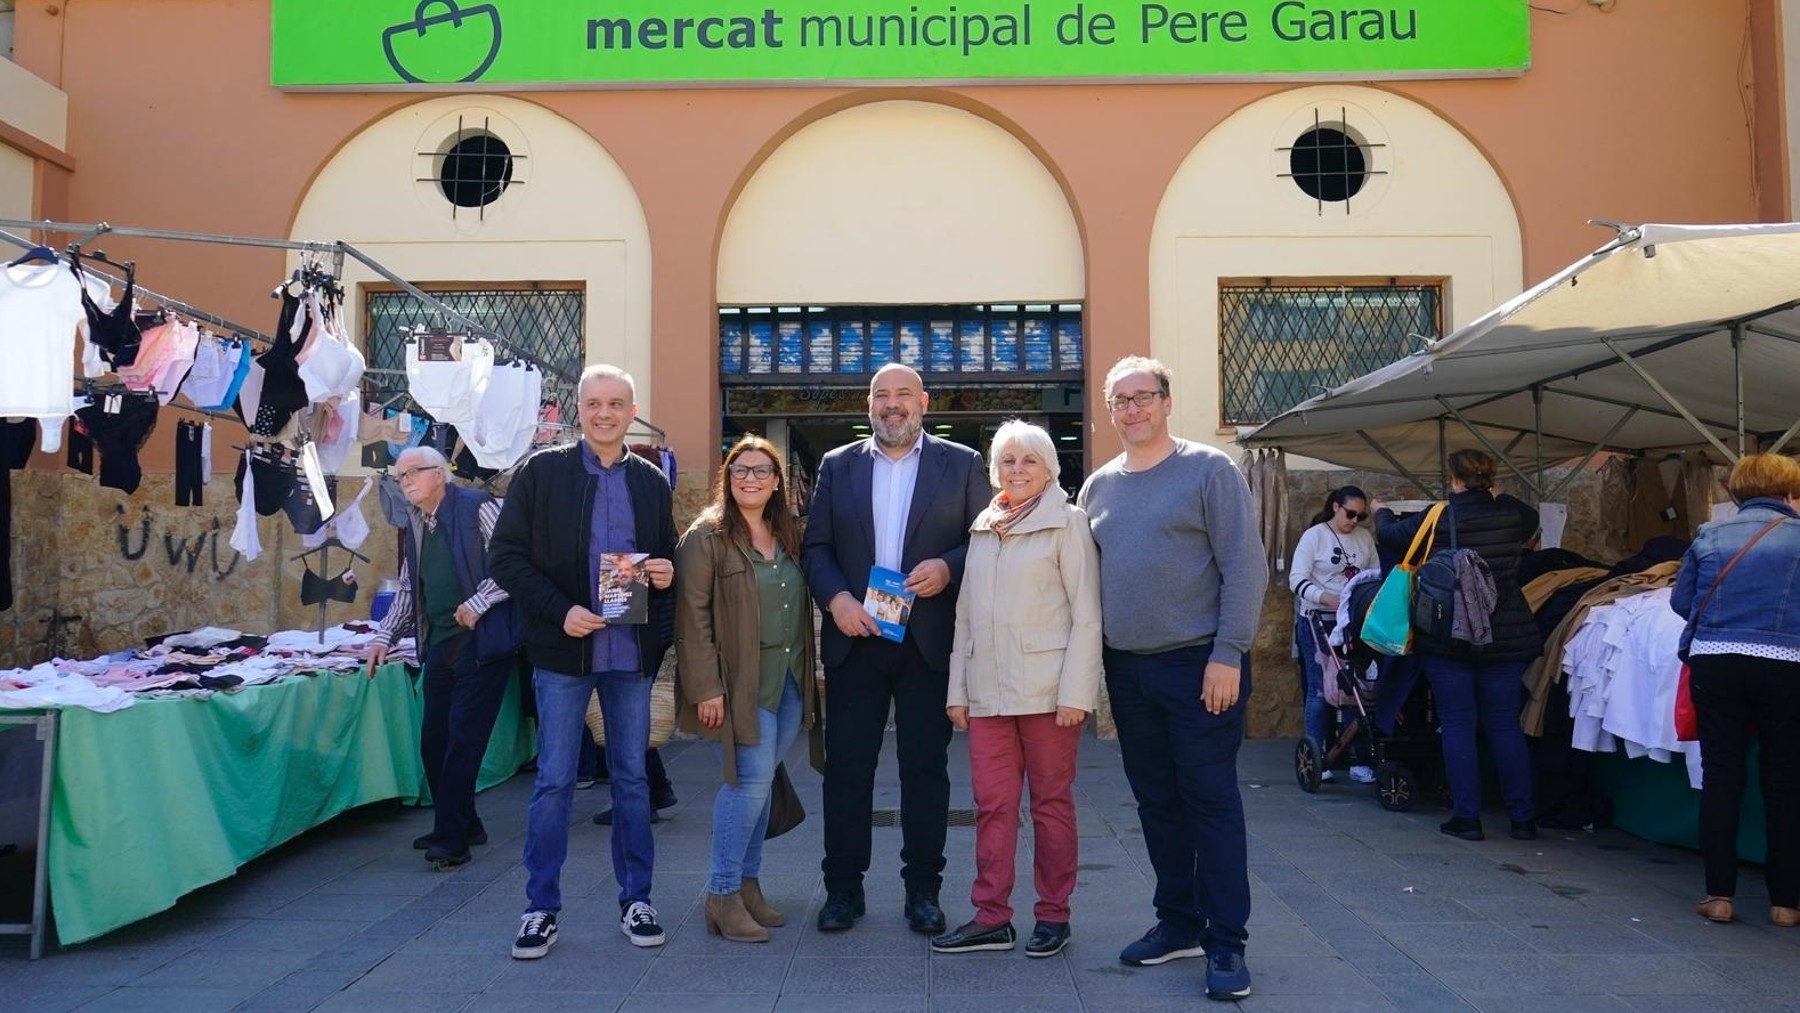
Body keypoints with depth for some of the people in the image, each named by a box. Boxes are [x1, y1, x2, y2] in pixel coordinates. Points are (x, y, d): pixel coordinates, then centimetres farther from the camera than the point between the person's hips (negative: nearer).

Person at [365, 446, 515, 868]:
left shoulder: (478, 508, -7)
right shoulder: (415, 527, 16)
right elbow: (408, 590, 25)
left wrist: (478, 602, -17)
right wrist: (385, 636, 15)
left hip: (481, 641, -8)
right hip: (439, 645, 8)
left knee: (463, 739, -7)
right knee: (434, 741, 9)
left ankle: (450, 838, 0)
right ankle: (461, 825, 25)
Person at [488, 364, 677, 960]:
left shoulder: (652, 482, 9)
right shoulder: (541, 472, 0)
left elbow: (669, 559, 18)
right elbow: (505, 557, -3)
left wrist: (666, 574, -6)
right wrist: (561, 611, -15)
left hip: (631, 652, 3)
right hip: (563, 649, -2)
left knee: (631, 777, 10)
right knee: (554, 781, 2)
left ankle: (635, 899, 21)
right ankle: (541, 907, 14)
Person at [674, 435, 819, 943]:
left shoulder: (789, 535, 13)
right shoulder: (707, 537, -8)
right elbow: (693, 616, -11)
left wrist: (807, 676, 12)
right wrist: (706, 687, -16)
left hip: (788, 681, 6)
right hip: (741, 682, -6)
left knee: (759, 782, 11)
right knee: (753, 780, -10)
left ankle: (748, 884, 22)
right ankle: (723, 895, 2)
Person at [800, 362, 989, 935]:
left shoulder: (961, 465, 6)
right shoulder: (837, 466, 11)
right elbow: (814, 546, 7)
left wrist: (948, 567, -15)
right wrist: (834, 596, -9)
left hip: (930, 641, -1)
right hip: (855, 637, 1)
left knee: (926, 768, 6)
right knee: (846, 767, 5)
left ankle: (923, 890, 17)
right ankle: (842, 888, 16)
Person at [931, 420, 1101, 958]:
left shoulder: (1067, 523, -1)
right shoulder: (981, 530, 14)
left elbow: (1086, 615, -5)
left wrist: (1075, 692, -12)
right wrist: (957, 689, 11)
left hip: (1047, 688, -4)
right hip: (988, 692, 4)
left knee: (1051, 802, 5)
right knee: (992, 804, 5)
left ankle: (1053, 915, 17)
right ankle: (991, 917, 13)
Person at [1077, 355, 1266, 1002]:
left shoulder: (1209, 470, -5)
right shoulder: (1098, 486, 11)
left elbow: (1245, 568, -9)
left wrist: (1228, 655, -15)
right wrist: (1091, 659, 9)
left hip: (1199, 665, -5)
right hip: (1127, 670, 5)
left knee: (1212, 803, -2)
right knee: (1157, 804, 13)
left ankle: (1226, 943, 8)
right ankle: (1179, 924, 26)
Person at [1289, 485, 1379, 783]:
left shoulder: (1365, 537, 8)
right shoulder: (1315, 535, -5)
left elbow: (1377, 576, 10)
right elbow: (1297, 580, -10)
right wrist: (1329, 599, -22)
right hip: (1318, 621, -4)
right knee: (1321, 690, -1)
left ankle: (1358, 759, 9)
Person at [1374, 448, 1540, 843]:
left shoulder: (1438, 520, -11)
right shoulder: (1511, 516, -1)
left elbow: (1390, 533, 3)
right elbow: (1531, 517, 24)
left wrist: (1382, 512, 26)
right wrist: (1497, 497, 40)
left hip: (1448, 639, -3)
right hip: (1507, 639, 3)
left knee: (1457, 725, 4)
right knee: (1505, 725, 9)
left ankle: (1466, 817, 5)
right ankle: (1523, 818, 13)